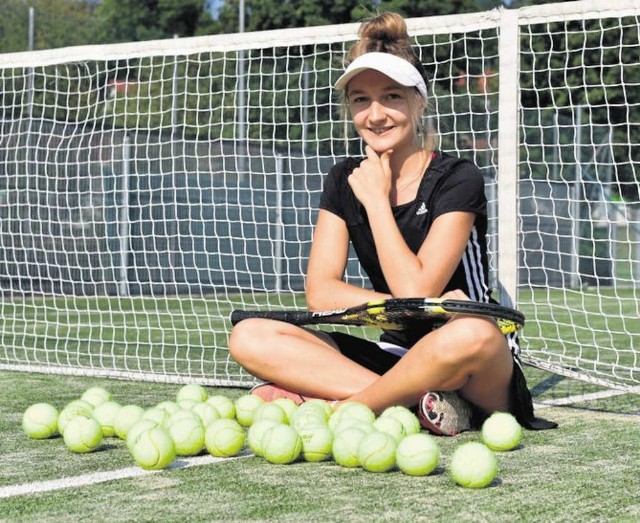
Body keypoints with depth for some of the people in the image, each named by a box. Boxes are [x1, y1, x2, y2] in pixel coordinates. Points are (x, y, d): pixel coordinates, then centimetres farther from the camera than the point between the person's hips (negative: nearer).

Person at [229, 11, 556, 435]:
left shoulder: (457, 179, -9)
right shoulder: (345, 181, 6)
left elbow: (415, 291, -19)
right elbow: (320, 292, -5)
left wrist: (376, 198, -11)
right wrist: (398, 308, -20)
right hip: (395, 357, 5)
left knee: (471, 334, -41)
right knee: (249, 337, -14)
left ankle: (332, 407, -20)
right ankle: (422, 405, -25)